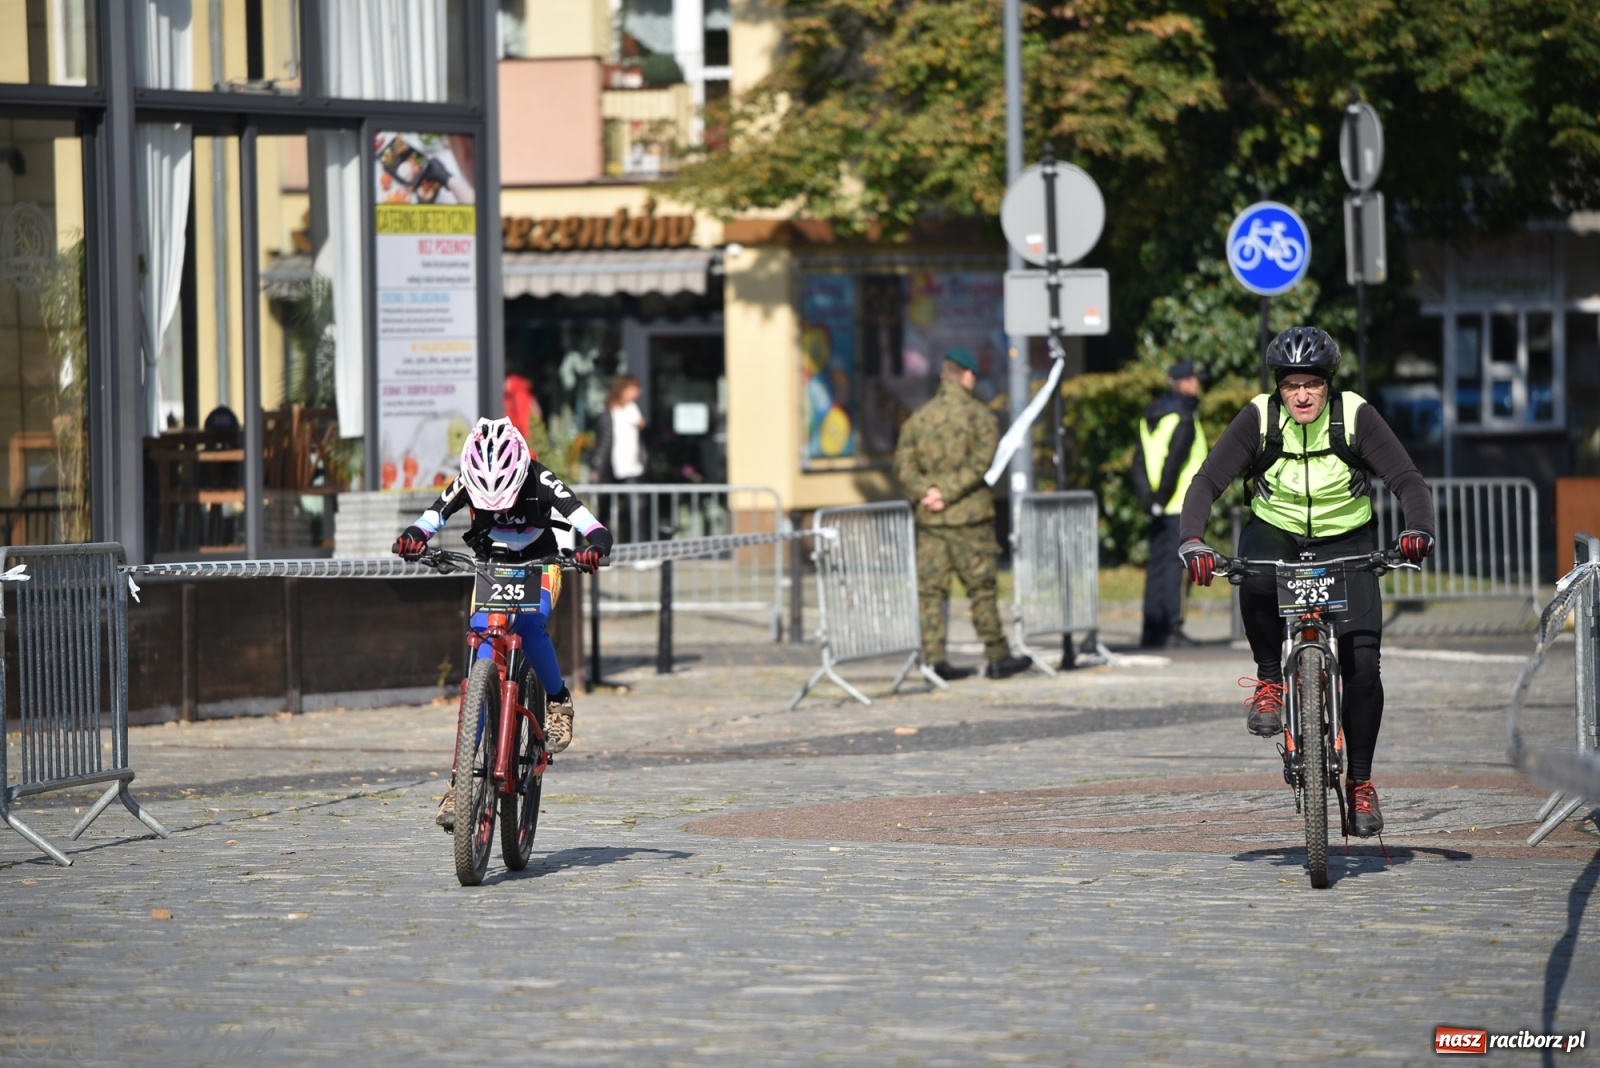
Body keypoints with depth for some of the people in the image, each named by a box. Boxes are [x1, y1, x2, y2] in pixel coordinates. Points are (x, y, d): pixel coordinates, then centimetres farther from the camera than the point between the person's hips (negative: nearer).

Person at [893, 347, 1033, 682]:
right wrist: (947, 492, -13)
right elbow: (981, 463, -15)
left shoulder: (918, 418, 8)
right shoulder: (977, 414, -5)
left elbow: (903, 464, 1)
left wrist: (924, 491, -9)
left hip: (929, 518, 4)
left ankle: (933, 658, 0)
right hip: (970, 516, -4)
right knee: (982, 587, 3)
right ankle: (996, 657, 7)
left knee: (930, 590, 4)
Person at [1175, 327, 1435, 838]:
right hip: (1276, 533, 0)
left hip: (1344, 543, 0)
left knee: (1362, 663, -15)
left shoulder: (1355, 417, -16)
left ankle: (1360, 780, 2)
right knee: (1256, 579, -37)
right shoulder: (1259, 419, -15)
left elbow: (1408, 480, -19)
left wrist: (1419, 530, -40)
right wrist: (1191, 542, -36)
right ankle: (1269, 681, -13)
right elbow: (1207, 481, -18)